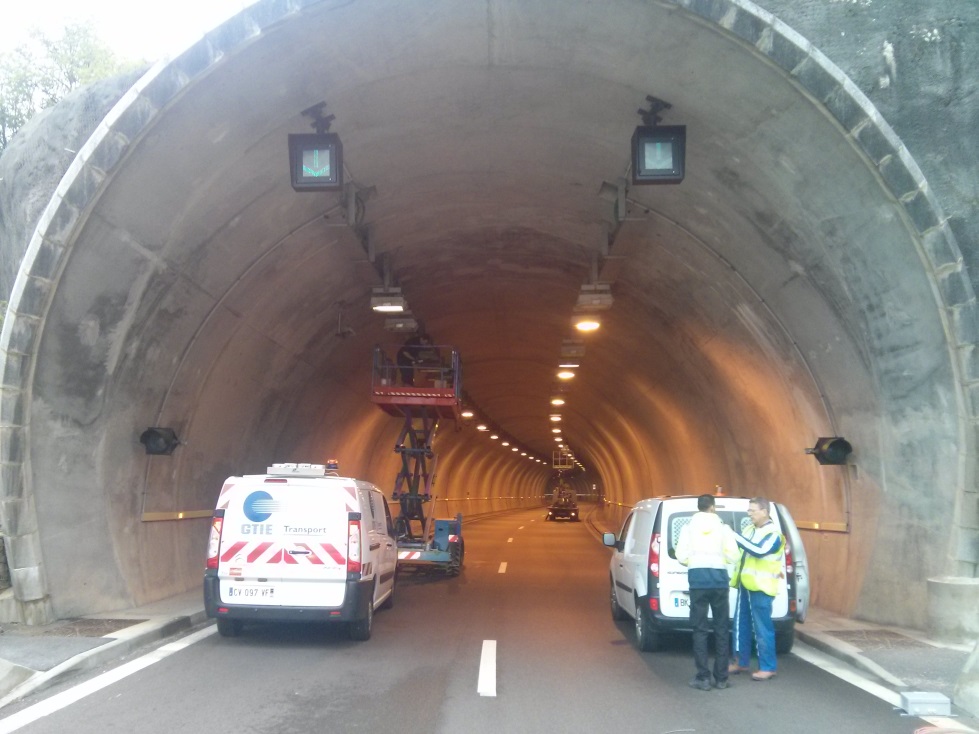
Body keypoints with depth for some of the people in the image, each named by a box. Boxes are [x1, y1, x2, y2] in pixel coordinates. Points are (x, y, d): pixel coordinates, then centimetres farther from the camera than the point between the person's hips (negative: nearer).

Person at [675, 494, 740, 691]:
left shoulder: (689, 527, 6)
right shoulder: (723, 527, 5)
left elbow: (681, 557, -1)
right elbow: (734, 557, 0)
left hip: (698, 578, -1)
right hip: (719, 578, 1)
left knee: (700, 628, 4)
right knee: (721, 628, 10)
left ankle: (703, 678, 2)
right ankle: (721, 677, 13)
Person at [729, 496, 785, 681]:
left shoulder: (773, 534, -11)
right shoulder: (750, 530, 15)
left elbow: (759, 550, -27)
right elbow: (741, 550, 22)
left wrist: (735, 537, -27)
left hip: (761, 588, -8)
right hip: (745, 585, 8)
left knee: (762, 628, -4)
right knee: (741, 625, 13)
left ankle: (768, 668, 3)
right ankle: (741, 662, 23)